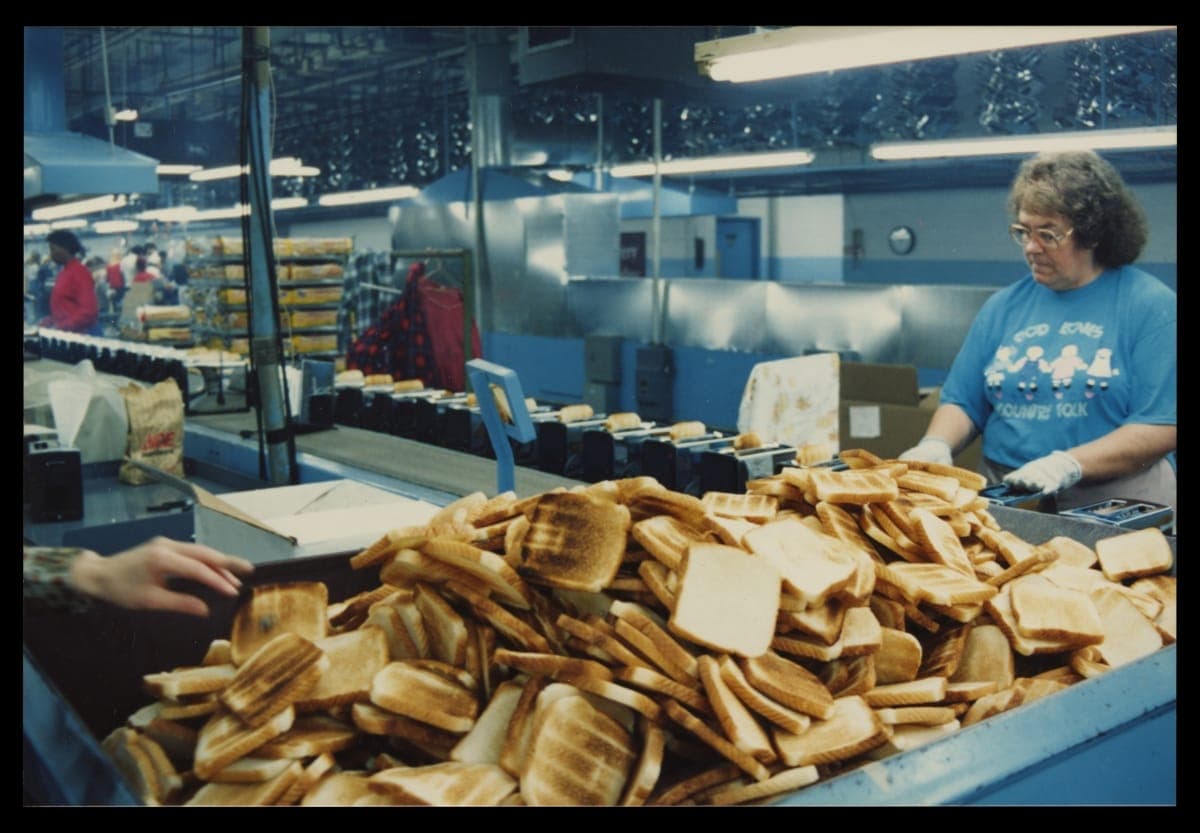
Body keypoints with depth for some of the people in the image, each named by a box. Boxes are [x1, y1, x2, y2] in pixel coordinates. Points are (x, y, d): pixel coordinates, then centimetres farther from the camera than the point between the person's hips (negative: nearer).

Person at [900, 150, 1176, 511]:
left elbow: (1162, 427, -6)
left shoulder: (1151, 305, 1)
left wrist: (1069, 464, -18)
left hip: (1113, 506, -3)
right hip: (1006, 502, 3)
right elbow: (962, 400, 15)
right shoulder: (1004, 306, 14)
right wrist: (937, 446, -6)